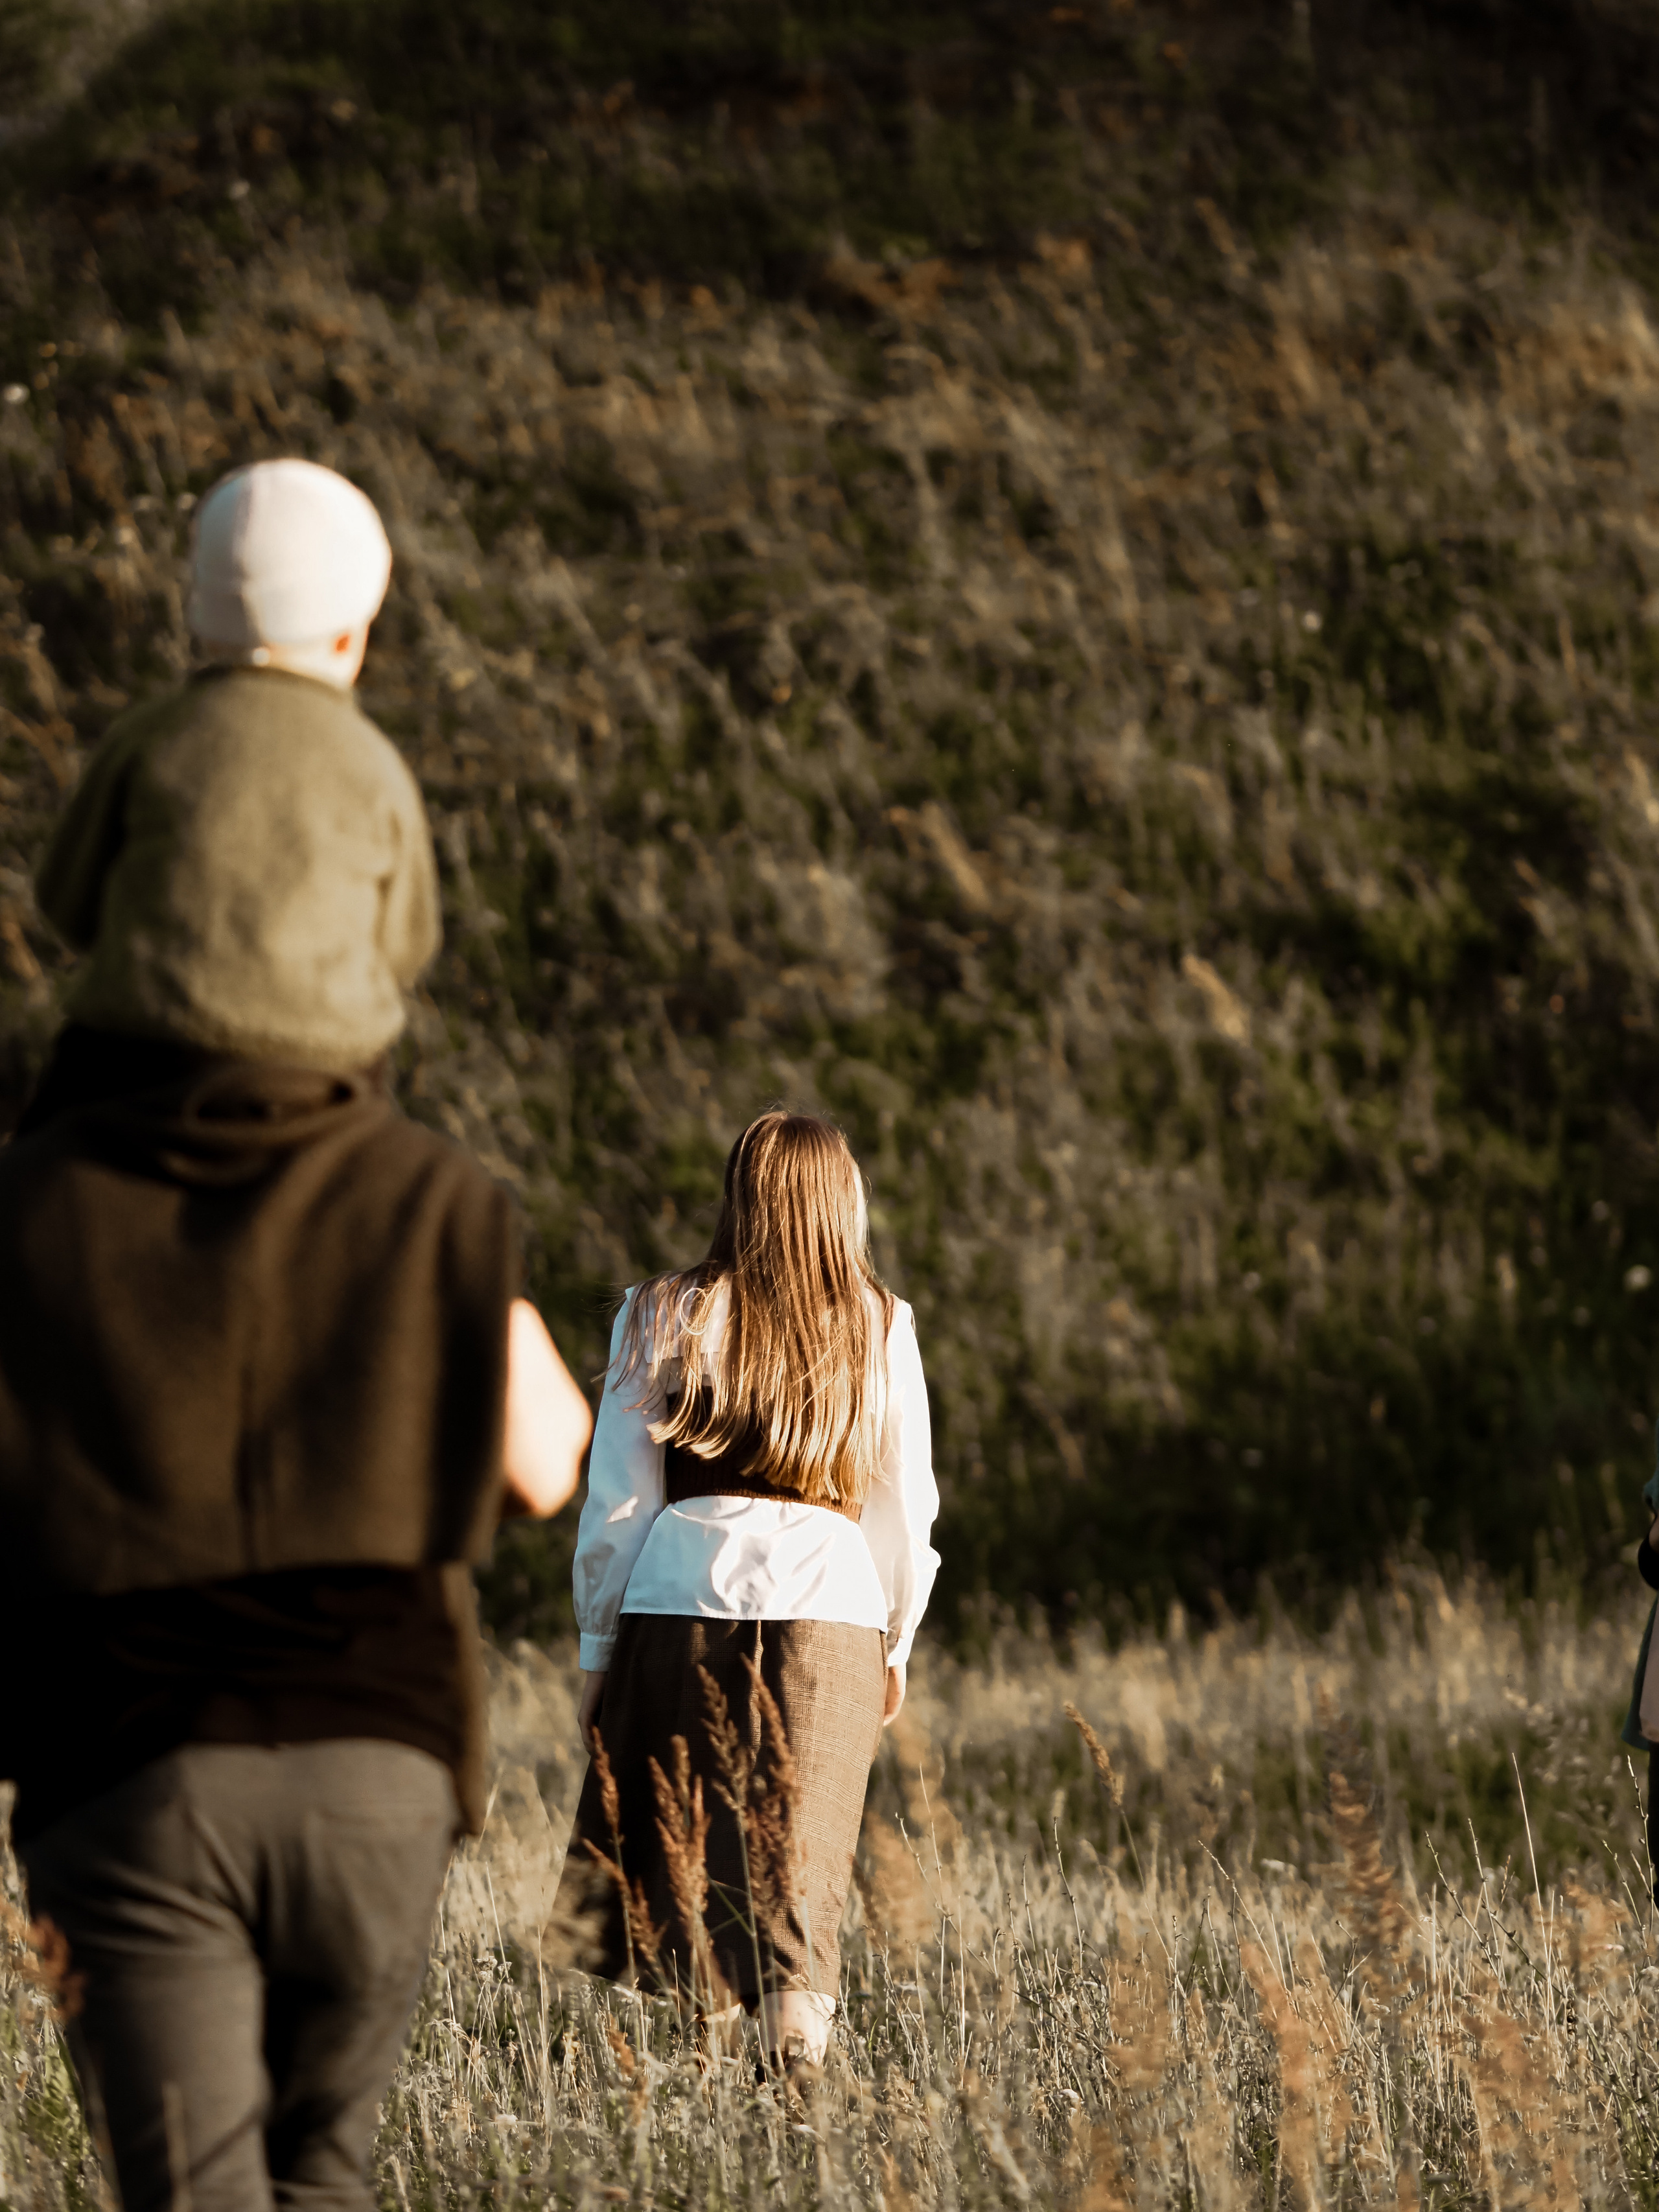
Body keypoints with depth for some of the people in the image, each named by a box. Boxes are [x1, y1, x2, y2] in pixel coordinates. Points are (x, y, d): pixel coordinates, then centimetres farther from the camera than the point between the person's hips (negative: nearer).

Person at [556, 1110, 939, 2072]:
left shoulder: (667, 1317, 4)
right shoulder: (883, 1328, 7)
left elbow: (616, 1503, 4)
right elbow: (907, 1505, 11)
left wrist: (599, 1644, 11)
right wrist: (896, 1644, 22)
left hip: (680, 1596, -1)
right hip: (831, 1605, 1)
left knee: (669, 1855, 6)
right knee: (798, 1873, 2)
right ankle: (795, 2059, -10)